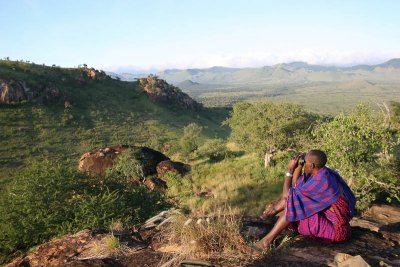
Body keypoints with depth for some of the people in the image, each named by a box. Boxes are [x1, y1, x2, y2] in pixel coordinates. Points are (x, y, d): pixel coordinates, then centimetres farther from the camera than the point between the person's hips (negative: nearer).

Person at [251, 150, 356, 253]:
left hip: (335, 230, -9)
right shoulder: (322, 172, -1)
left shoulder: (318, 181, -29)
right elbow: (296, 185, 9)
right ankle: (271, 212, 19)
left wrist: (289, 170, -12)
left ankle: (267, 240, -10)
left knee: (293, 203, -16)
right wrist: (298, 166, -1)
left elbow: (287, 195, -19)